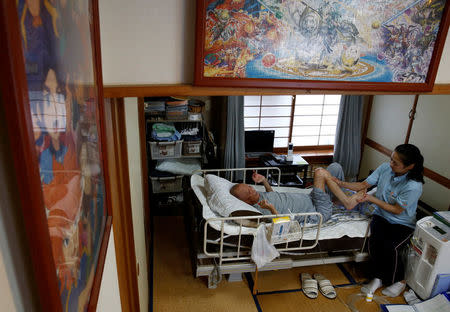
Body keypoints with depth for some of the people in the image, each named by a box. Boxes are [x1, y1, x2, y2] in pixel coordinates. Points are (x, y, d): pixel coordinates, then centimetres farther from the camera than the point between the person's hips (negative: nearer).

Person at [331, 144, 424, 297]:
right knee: (375, 240, -23)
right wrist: (341, 184, -13)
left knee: (390, 247, -26)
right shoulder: (385, 168, -10)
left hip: (403, 224, -4)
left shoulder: (413, 186, -25)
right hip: (381, 215, 4)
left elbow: (397, 210, -17)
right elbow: (363, 185, -1)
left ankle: (399, 281, 4)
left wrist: (372, 199, -20)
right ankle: (377, 278, -2)